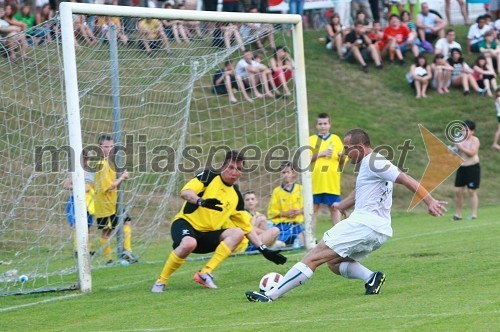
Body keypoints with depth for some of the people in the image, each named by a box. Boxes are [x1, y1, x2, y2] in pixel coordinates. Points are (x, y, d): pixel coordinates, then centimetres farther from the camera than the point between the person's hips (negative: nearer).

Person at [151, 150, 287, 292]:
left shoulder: (236, 196, 8)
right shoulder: (208, 177, -6)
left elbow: (247, 226, 12)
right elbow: (185, 192, -22)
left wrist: (264, 250, 3)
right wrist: (201, 201, -42)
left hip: (208, 234, 6)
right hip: (185, 222, -6)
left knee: (237, 233, -17)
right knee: (189, 243, -39)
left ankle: (205, 273, -23)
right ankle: (161, 281, -19)